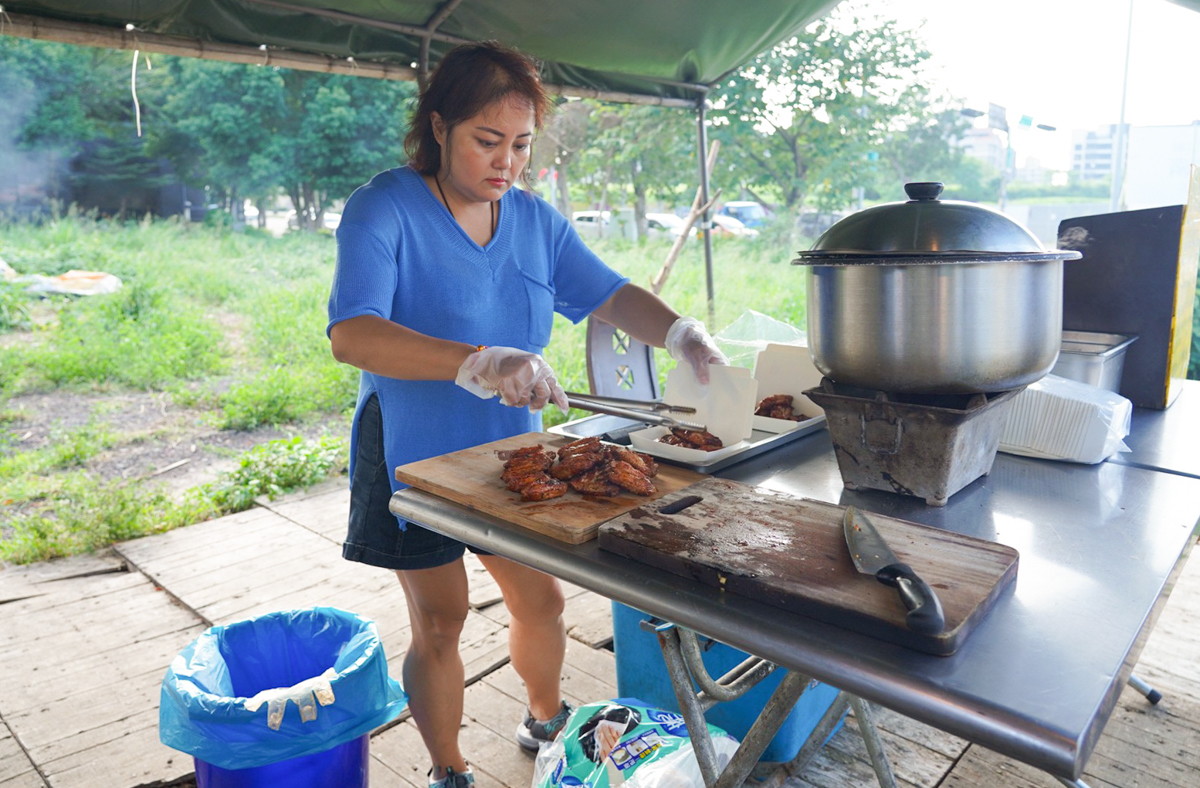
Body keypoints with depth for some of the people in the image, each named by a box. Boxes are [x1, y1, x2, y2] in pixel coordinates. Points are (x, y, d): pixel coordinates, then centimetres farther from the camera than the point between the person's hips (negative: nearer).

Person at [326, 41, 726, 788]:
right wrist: (478, 363, -47)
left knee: (543, 599, 15)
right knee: (440, 622, 8)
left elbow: (609, 294, 1)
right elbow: (350, 334, -32)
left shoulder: (536, 219, 1)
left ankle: (546, 721, 45)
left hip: (511, 453, 5)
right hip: (416, 459, -5)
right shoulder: (385, 208, -18)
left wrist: (682, 333, -20)